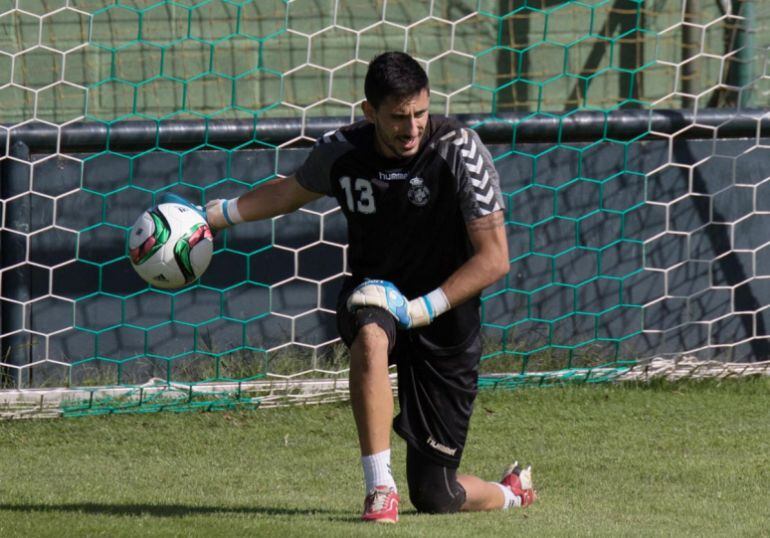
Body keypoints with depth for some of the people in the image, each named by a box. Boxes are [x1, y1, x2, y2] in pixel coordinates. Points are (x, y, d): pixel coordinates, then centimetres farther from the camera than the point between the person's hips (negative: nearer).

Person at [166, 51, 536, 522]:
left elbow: (494, 259, -17)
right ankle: (380, 489, -34)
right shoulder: (341, 152, -11)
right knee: (370, 337, -41)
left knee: (435, 497, -2)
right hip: (374, 295, 2)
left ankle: (510, 493, 35)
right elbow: (290, 193, 14)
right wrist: (212, 215, 11)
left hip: (445, 316, -2)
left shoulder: (459, 151, -19)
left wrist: (420, 309, -25)